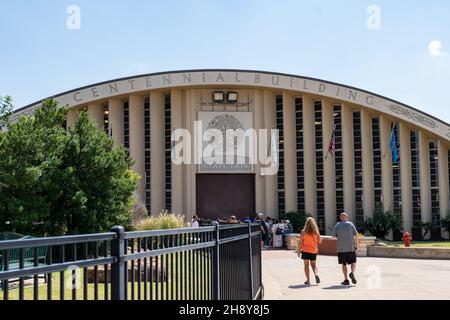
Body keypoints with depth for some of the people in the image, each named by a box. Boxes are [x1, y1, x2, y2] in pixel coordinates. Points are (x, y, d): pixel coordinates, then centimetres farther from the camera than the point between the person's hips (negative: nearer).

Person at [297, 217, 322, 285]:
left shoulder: (303, 232, -9)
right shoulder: (316, 232, -4)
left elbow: (300, 242, -8)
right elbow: (320, 241, 1)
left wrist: (298, 250, 1)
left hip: (305, 250, -2)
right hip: (314, 251, 2)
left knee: (306, 265, 6)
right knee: (314, 264, 17)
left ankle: (308, 280, 3)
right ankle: (316, 274, -10)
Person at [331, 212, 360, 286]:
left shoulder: (337, 225, 2)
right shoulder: (350, 224, 1)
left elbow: (333, 236, 4)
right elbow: (356, 235, -3)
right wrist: (356, 245, 4)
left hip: (341, 248, 0)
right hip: (351, 247, 0)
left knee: (344, 264, 7)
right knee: (353, 262, 12)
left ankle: (346, 280, 4)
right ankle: (352, 273, -15)